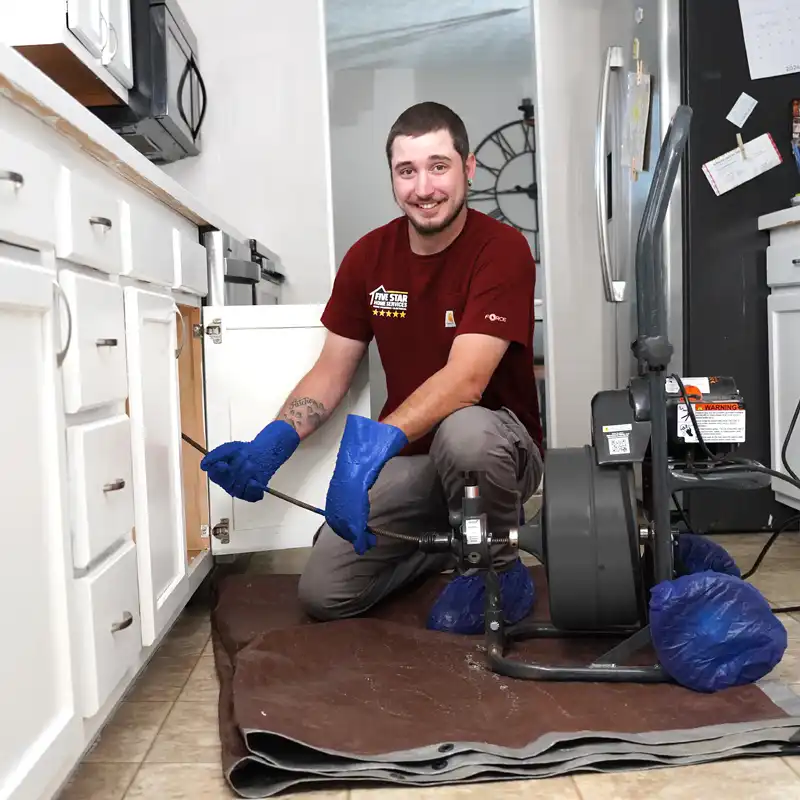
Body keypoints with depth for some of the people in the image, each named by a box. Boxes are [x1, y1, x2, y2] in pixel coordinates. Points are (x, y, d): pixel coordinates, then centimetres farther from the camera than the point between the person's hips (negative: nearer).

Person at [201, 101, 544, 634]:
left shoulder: (502, 248, -16)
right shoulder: (369, 256, 0)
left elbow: (465, 379, -28)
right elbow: (331, 373, 3)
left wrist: (375, 442, -41)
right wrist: (269, 446, -12)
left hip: (494, 450, -4)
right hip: (408, 460, 5)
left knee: (465, 431, -41)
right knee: (323, 596, -8)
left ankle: (499, 569, -9)